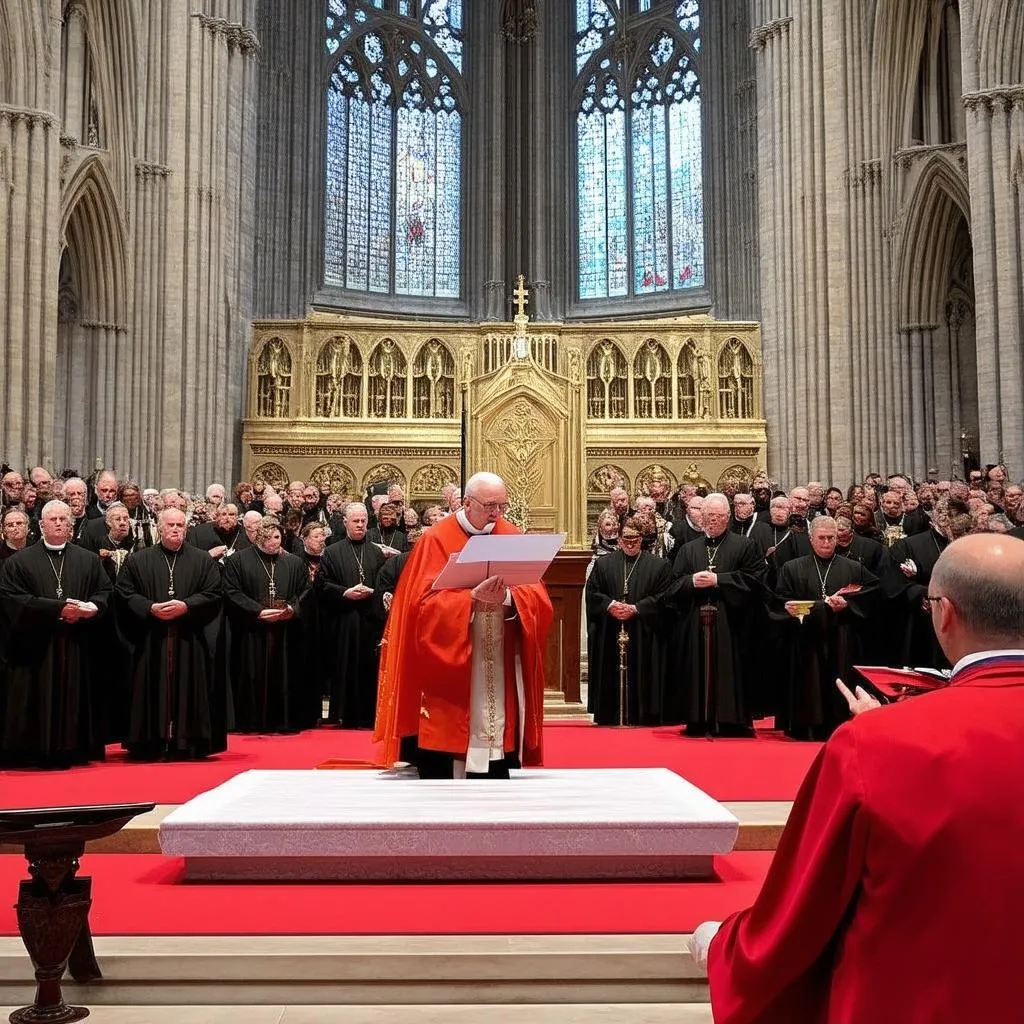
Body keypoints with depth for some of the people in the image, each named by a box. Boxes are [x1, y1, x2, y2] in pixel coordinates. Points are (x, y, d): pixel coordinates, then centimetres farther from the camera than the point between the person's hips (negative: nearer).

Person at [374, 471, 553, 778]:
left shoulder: (513, 538, 6)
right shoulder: (436, 540, -4)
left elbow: (537, 597, -2)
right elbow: (425, 602, -13)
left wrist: (507, 597, -23)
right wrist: (473, 596, -26)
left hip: (499, 667, 3)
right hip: (447, 664, -3)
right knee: (443, 741, 0)